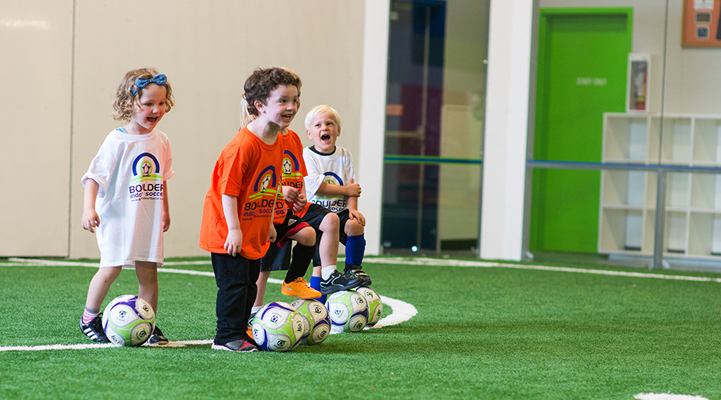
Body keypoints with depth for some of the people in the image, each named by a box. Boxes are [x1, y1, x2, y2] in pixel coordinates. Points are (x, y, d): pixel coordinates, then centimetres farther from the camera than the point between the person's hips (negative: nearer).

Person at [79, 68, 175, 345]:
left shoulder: (160, 141, 8)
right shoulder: (117, 141, -11)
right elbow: (94, 176, -13)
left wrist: (164, 209, 26)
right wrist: (89, 209, -24)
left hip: (148, 218, 5)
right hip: (117, 217, -5)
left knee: (148, 270, 2)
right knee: (112, 267, -10)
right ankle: (89, 318, 10)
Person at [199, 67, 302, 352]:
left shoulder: (279, 143, 5)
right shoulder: (244, 145, -23)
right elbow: (228, 189, -22)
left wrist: (269, 224, 19)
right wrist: (233, 229, -23)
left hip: (254, 232, 9)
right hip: (229, 231, -9)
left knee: (249, 283, 14)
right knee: (234, 282, -7)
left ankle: (240, 331, 25)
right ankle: (228, 337, 0)